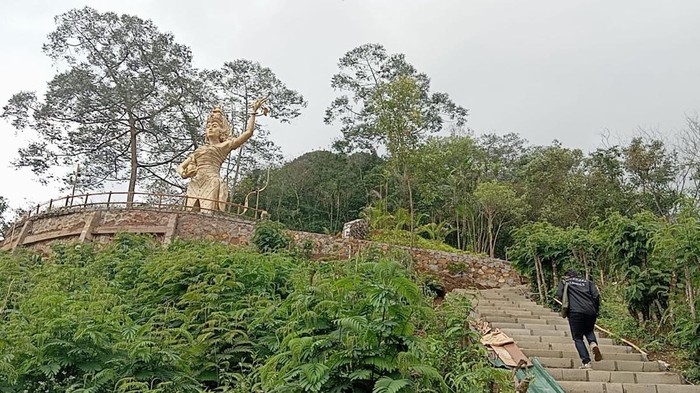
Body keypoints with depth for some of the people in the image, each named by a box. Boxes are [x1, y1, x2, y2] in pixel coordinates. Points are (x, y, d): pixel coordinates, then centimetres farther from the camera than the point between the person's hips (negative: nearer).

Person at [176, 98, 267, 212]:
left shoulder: (224, 145, 16)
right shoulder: (199, 149, 29)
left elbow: (248, 132, 6)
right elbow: (179, 167, 28)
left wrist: (254, 112, 9)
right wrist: (183, 173, 5)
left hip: (212, 183, -5)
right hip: (194, 185, 5)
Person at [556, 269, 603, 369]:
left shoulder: (564, 282, 17)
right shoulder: (588, 282, 23)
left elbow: (559, 295, 3)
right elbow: (596, 295, 8)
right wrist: (596, 310, 11)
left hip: (575, 312, -3)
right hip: (590, 311, 3)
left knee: (578, 338, 7)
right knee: (589, 331, 26)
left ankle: (586, 362, -5)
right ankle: (593, 343, -5)